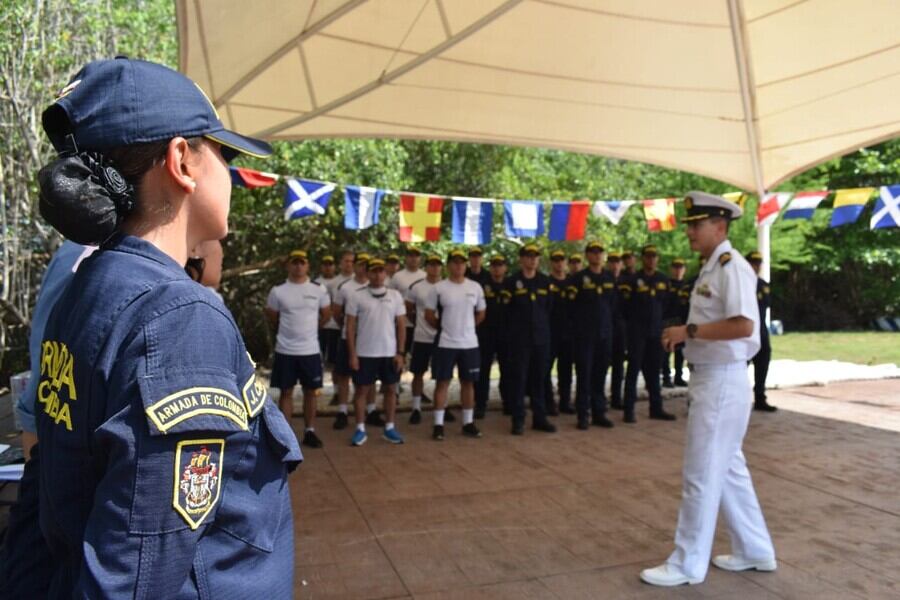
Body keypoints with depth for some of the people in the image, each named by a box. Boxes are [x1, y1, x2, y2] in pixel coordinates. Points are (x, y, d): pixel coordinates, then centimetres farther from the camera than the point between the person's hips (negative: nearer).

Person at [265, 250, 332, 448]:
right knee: (286, 392, 6)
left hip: (311, 350, 1)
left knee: (311, 392, 9)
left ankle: (310, 432, 20)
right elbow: (271, 317, 10)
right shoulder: (278, 291, -4)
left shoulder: (319, 289, -1)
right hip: (285, 351, -1)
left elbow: (326, 315, 12)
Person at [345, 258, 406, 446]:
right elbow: (350, 327, -2)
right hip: (364, 353, -2)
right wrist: (352, 354, -7)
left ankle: (389, 427, 21)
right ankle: (360, 429, 15)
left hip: (390, 353, 2)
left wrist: (400, 352, -2)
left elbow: (401, 325, 4)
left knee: (390, 389, 9)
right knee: (361, 390, 5)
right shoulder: (357, 297, -3)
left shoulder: (395, 296, 3)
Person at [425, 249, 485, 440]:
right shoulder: (439, 288, -5)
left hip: (469, 343, 3)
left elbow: (481, 313, 14)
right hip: (445, 344, -3)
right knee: (442, 382, 2)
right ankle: (438, 424, 9)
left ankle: (468, 423, 20)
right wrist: (443, 328, 5)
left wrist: (466, 327, 11)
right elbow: (429, 314, 1)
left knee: (468, 382, 9)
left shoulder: (475, 287, 3)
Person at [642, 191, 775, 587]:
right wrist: (684, 335, 7)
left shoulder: (732, 267, -16)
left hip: (721, 383, -10)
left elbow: (742, 326, -27)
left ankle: (688, 564, 13)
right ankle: (754, 551, 33)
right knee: (727, 469, 19)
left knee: (701, 475, 0)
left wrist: (689, 330, -20)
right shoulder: (712, 268, 13)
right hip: (711, 380, 10)